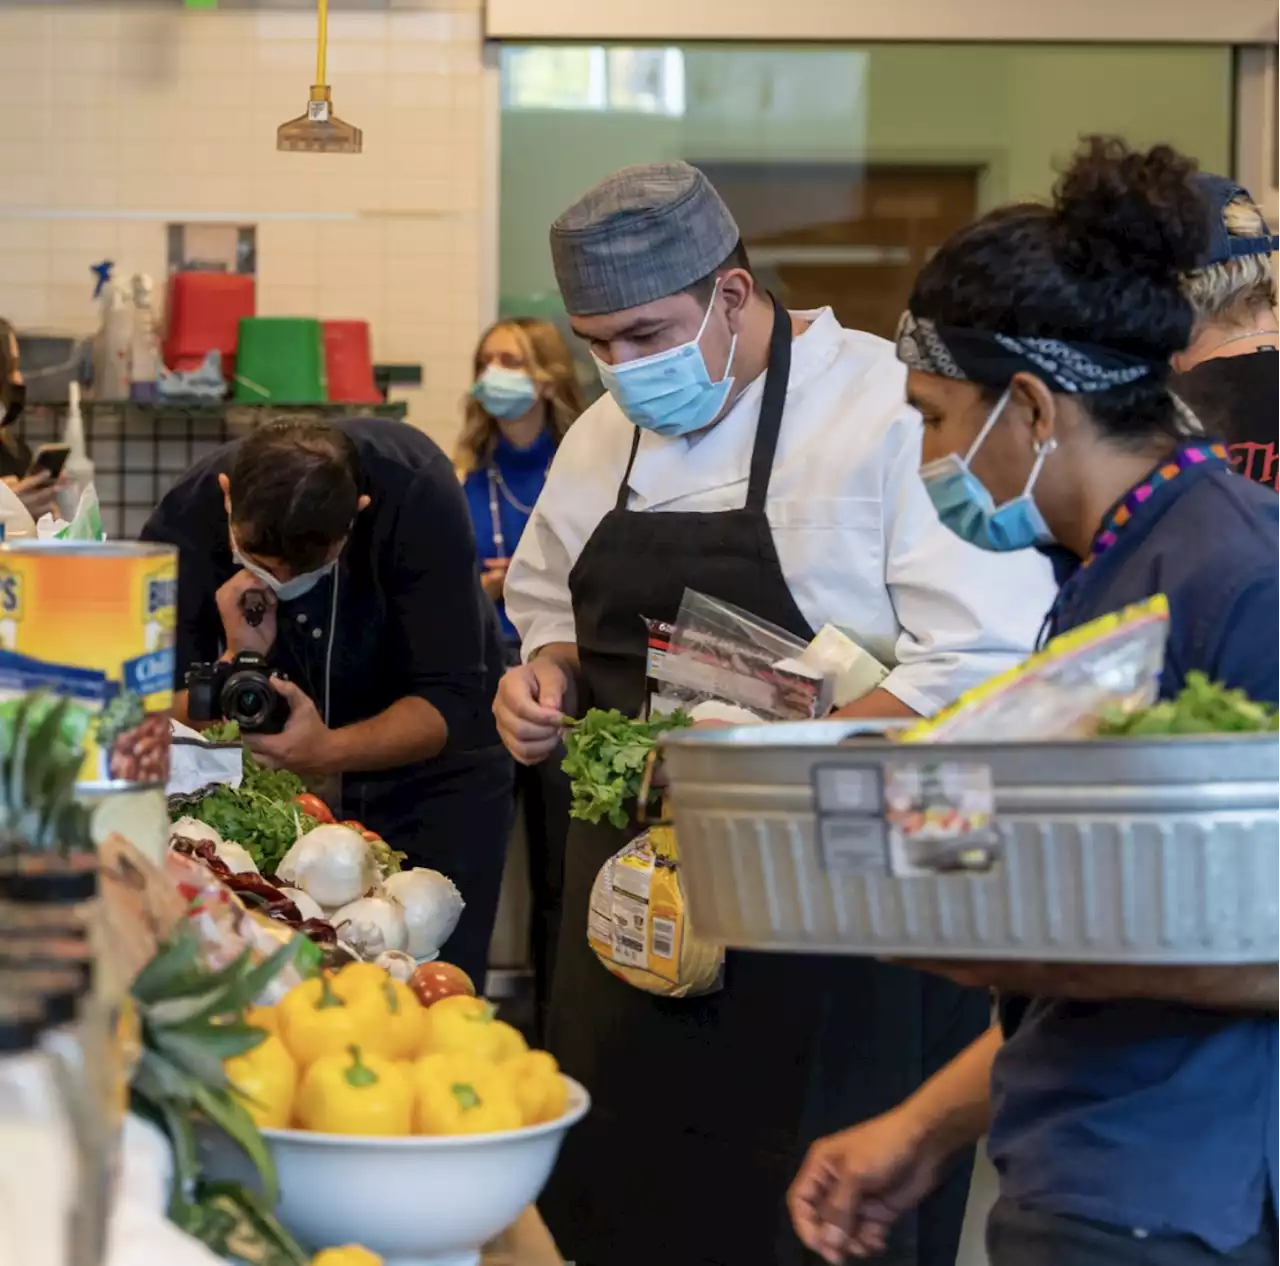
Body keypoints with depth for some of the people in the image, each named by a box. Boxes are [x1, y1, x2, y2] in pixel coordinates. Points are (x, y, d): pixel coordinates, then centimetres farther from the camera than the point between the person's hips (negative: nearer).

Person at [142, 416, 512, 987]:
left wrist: (328, 753, -44)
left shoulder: (415, 488, -29)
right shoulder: (185, 522, -24)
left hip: (431, 763, -1)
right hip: (271, 770, 2)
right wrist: (238, 660, -38)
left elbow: (450, 701, -28)